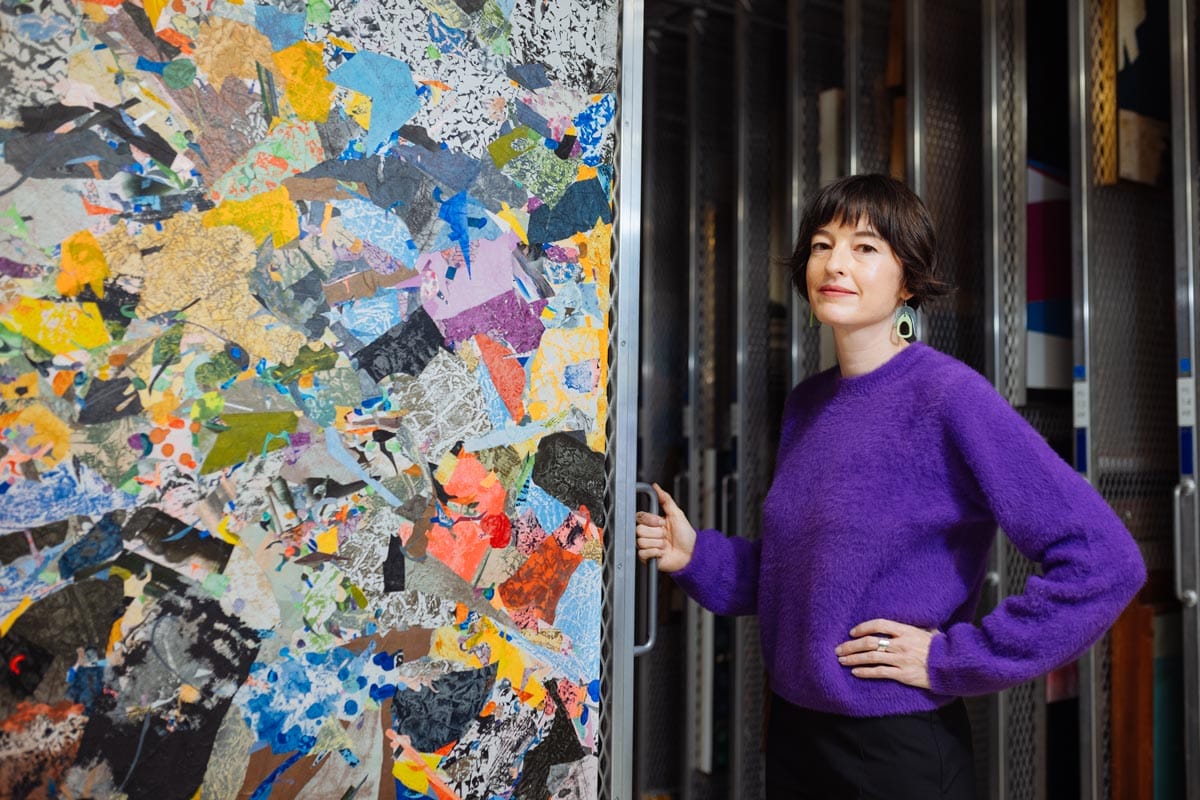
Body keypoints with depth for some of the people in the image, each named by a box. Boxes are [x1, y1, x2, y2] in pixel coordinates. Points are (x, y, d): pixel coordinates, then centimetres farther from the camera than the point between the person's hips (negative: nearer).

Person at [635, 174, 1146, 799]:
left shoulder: (948, 396, -17)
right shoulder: (806, 403, 2)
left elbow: (1105, 562, -21)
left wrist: (952, 658, -17)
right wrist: (696, 555, -4)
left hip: (899, 748, -6)